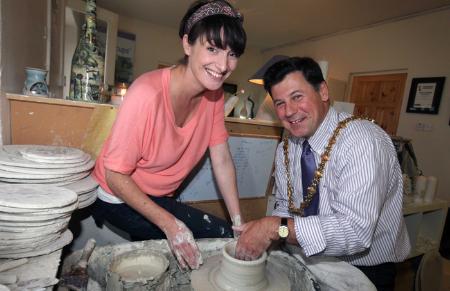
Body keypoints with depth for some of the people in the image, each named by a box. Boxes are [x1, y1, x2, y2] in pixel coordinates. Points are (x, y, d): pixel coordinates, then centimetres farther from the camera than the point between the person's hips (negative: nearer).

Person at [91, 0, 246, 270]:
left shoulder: (214, 94, -11)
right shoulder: (148, 94, -31)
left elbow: (222, 161, -10)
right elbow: (115, 175, -25)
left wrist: (239, 224, -12)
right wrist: (169, 224, -30)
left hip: (159, 197, 6)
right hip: (120, 197, -6)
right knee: (222, 238, -12)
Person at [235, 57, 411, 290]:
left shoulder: (363, 141, -25)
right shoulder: (285, 148, -3)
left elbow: (356, 230, -31)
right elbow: (285, 207, 3)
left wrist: (277, 228, -33)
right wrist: (262, 234, -16)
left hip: (367, 271, -5)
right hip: (315, 260, 5)